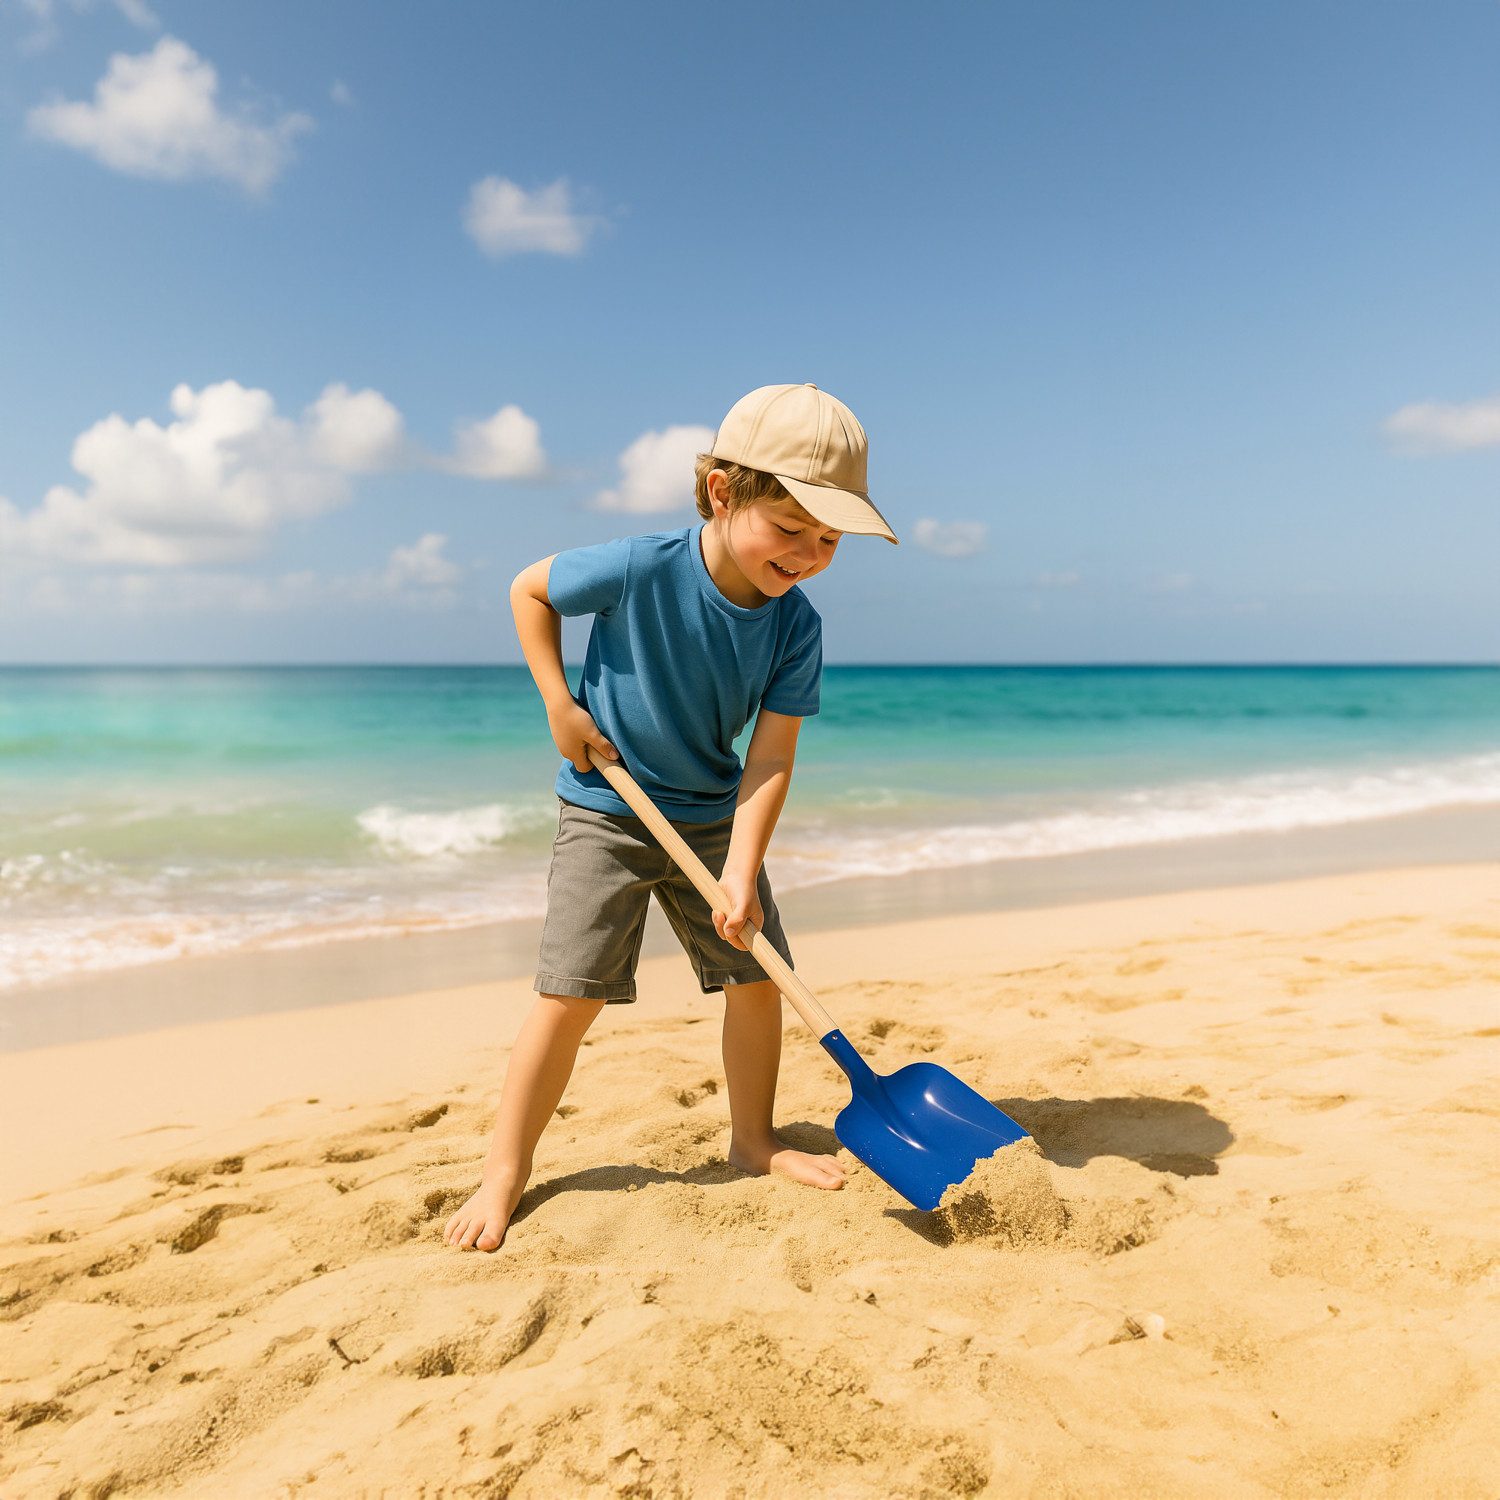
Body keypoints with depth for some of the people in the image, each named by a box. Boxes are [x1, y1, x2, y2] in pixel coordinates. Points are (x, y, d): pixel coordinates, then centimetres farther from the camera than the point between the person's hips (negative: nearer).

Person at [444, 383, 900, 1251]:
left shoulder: (797, 625, -13)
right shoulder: (639, 569, -24)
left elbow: (771, 756, -14)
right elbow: (529, 589, -6)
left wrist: (741, 869, -24)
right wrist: (560, 705, -12)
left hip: (714, 818, 4)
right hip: (607, 812, -4)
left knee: (756, 975, 7)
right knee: (572, 993, -7)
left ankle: (754, 1139, 28)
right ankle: (505, 1174, 10)